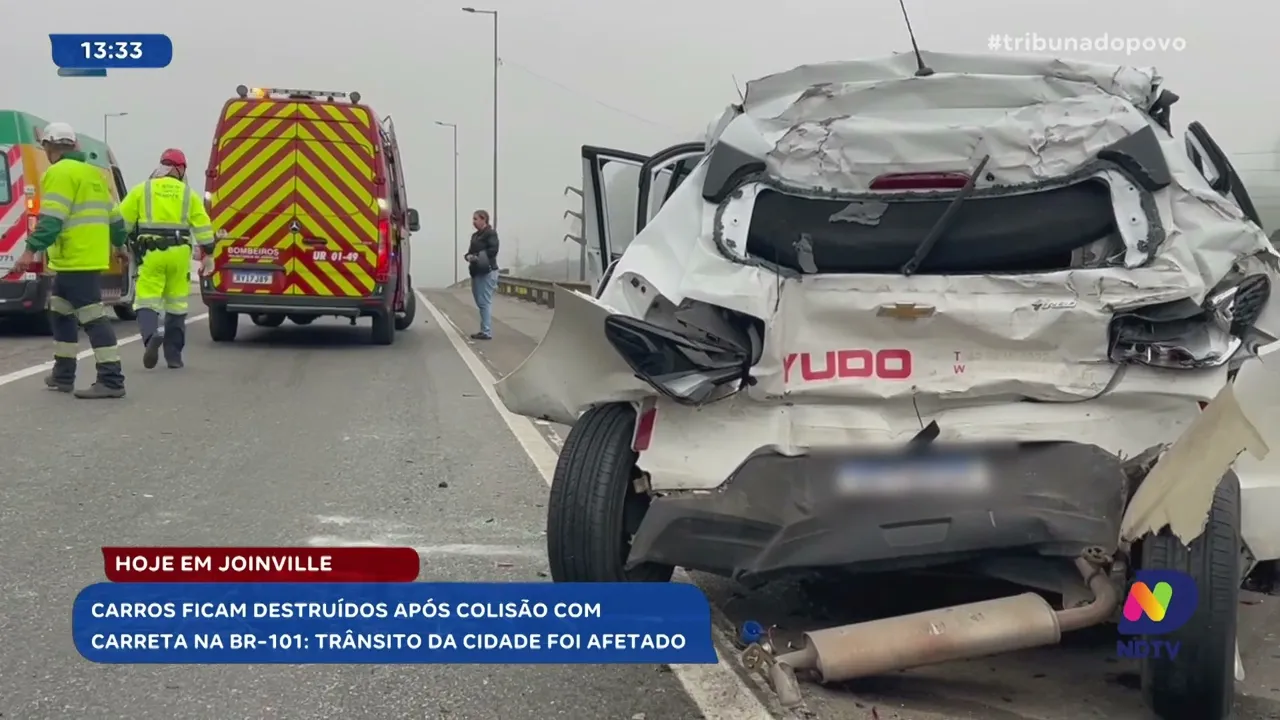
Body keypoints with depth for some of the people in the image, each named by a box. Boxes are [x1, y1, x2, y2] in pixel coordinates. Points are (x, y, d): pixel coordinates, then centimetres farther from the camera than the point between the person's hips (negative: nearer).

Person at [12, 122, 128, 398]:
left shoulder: (59, 173, -10)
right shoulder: (92, 172, 18)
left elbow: (51, 218, -21)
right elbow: (113, 214, 25)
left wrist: (31, 249, -24)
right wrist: (119, 243, 39)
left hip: (75, 260, -10)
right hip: (89, 258, 10)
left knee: (93, 318, -11)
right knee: (61, 313, 19)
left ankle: (111, 380, -13)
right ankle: (63, 375, 24)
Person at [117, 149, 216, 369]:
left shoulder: (141, 190, 4)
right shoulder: (188, 194, 6)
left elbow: (122, 221, 5)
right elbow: (202, 225, 5)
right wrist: (208, 254, 12)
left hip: (151, 253, -1)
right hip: (178, 254, 1)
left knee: (147, 301, 0)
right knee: (176, 305, 12)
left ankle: (152, 335, -31)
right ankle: (173, 355, 15)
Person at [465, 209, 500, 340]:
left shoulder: (491, 233, -6)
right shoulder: (475, 235, 19)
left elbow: (493, 250, -18)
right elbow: (471, 251, 21)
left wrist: (477, 257, -21)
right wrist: (468, 256, -2)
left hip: (487, 272, -9)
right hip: (477, 272, 9)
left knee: (485, 302, -11)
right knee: (480, 302, 10)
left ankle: (487, 332, -10)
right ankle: (484, 330, 15)